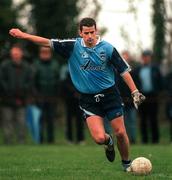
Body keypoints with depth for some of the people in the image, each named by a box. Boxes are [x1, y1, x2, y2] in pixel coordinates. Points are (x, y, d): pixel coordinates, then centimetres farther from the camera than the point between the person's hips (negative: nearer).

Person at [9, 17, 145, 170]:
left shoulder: (108, 48, -6)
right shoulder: (73, 46, -4)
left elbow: (124, 70, -2)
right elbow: (49, 43, -5)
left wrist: (135, 92, -7)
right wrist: (24, 35, -10)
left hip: (110, 95, 0)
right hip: (88, 99, 0)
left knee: (120, 133, -3)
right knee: (99, 138, -14)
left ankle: (126, 162, 23)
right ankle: (108, 143, 24)